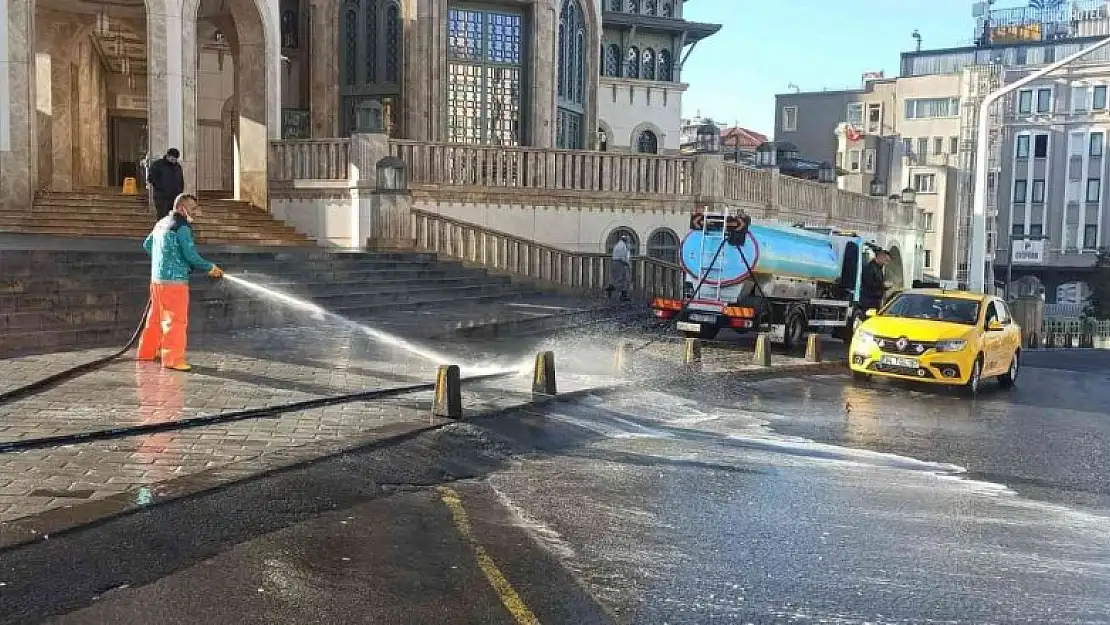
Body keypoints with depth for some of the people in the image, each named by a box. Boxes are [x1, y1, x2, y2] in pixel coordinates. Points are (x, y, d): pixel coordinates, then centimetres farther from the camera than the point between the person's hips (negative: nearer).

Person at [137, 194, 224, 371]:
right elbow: (191, 256, -17)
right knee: (176, 321, -4)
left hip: (157, 278, 9)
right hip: (174, 280, -9)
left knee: (156, 317, 19)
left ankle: (148, 351, 30)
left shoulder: (161, 223, 13)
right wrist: (210, 268, -5)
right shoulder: (181, 227, -14)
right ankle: (172, 359, -2)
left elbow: (147, 245, 25)